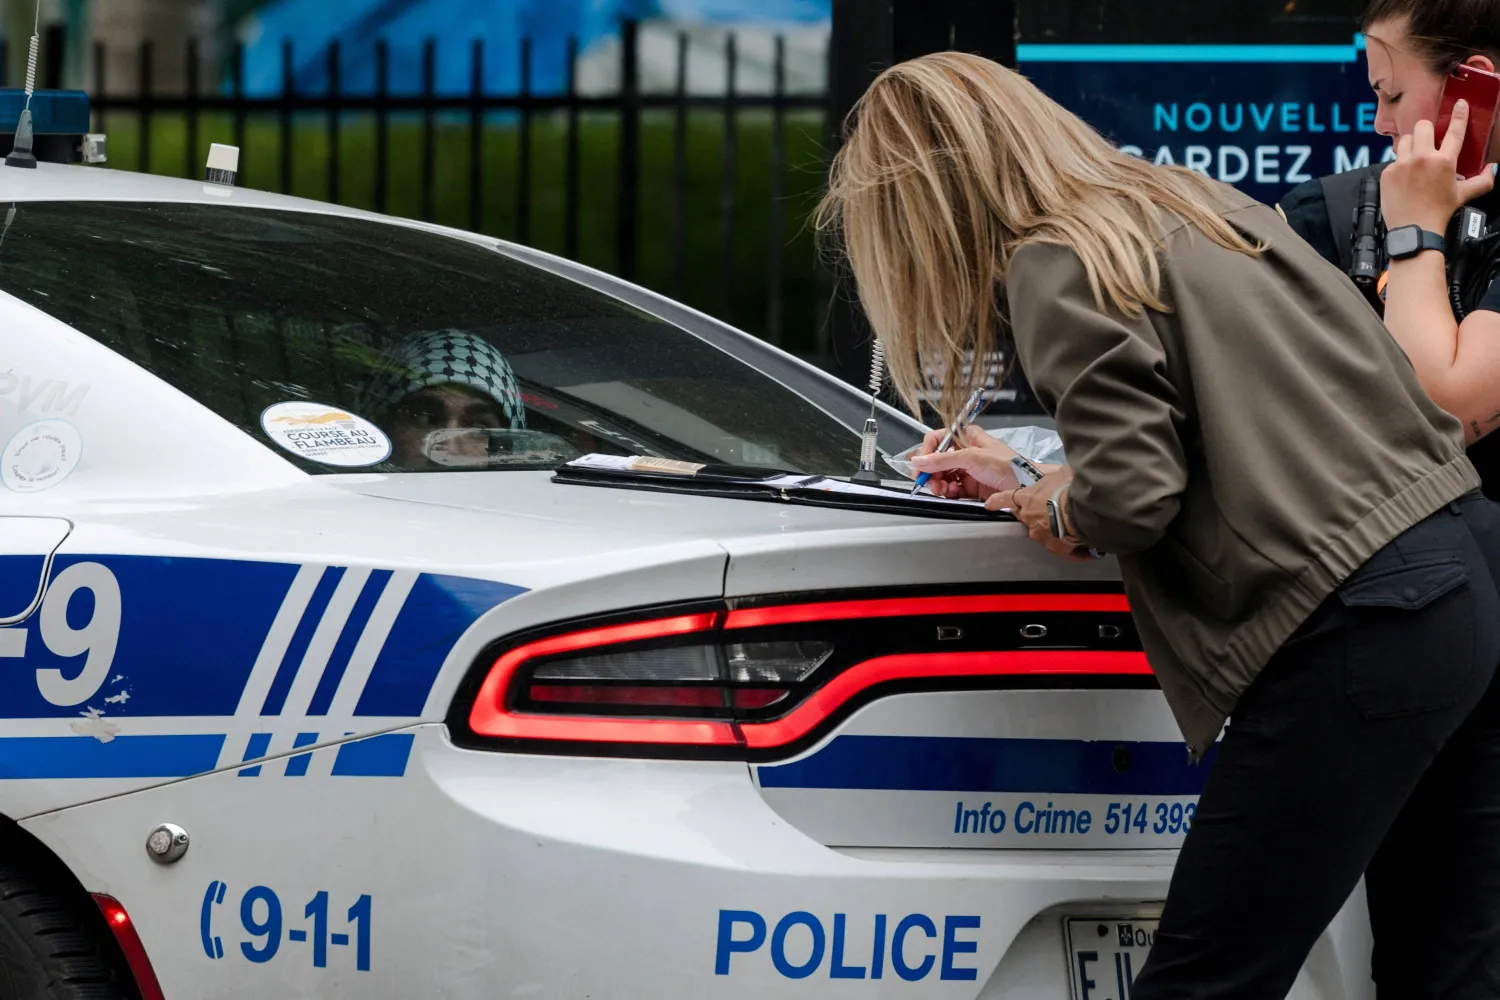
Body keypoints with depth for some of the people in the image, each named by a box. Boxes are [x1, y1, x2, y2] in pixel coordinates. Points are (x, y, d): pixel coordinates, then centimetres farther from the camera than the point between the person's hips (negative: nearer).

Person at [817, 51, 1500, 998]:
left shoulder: (1054, 268, -5)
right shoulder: (1195, 202, 21)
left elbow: (1132, 498, -14)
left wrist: (1054, 510, 7)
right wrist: (1032, 488, 33)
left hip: (1356, 631, -9)